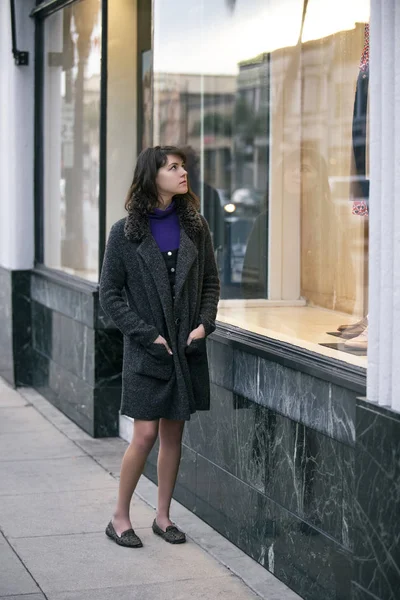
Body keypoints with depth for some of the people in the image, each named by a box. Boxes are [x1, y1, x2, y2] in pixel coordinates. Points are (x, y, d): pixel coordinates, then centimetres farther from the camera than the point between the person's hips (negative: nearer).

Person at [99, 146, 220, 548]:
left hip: (187, 347, 4)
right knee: (145, 435, -5)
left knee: (173, 434, 9)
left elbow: (211, 281, 11)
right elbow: (109, 293, -4)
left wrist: (205, 323, -4)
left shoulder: (194, 226, 5)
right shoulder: (126, 232, -5)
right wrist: (147, 333, -11)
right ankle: (120, 517, 10)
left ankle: (163, 516, 21)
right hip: (146, 349, -4)